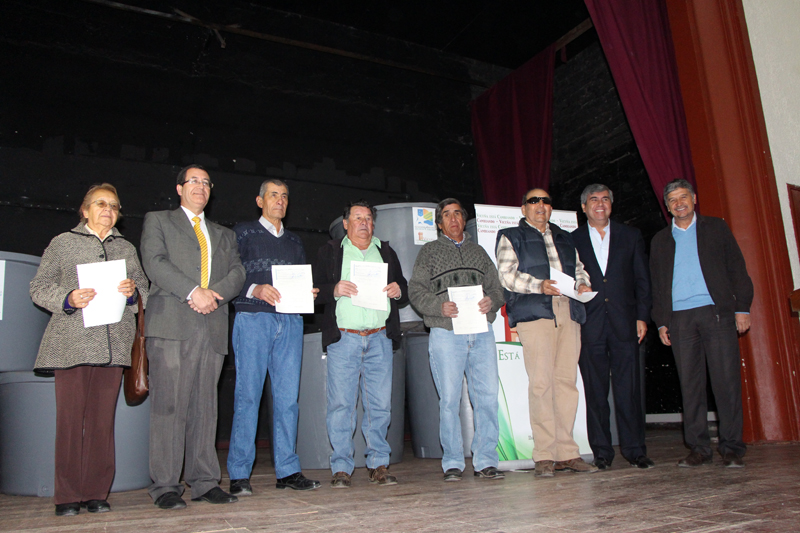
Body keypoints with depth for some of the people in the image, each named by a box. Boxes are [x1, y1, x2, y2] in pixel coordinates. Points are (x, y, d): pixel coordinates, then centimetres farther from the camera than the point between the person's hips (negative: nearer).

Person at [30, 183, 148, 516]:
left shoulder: (127, 248, 20)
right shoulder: (63, 243, 13)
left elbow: (144, 290, 16)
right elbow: (39, 288, 7)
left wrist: (133, 291, -6)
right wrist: (68, 299, -11)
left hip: (113, 344, 2)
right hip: (71, 342, -2)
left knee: (103, 419, 1)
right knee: (70, 418, -4)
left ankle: (97, 493, 9)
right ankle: (67, 496, 6)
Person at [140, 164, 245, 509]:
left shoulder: (224, 234, 26)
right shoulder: (158, 221, 15)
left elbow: (237, 273, 12)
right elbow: (155, 262, -2)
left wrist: (214, 294, -8)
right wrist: (193, 292, -14)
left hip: (213, 326, 4)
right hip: (171, 325, -3)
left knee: (204, 407, 4)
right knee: (169, 405, -6)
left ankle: (204, 482, 8)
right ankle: (165, 487, 0)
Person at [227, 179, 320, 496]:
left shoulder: (294, 241, 22)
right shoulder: (243, 233, 8)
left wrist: (309, 293, 2)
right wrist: (254, 289, -17)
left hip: (290, 321, 4)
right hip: (253, 318, -4)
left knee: (288, 396, 2)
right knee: (247, 395, -3)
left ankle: (287, 470, 9)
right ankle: (239, 474, 5)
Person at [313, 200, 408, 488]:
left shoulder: (386, 252, 19)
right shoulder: (330, 252, 11)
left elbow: (404, 289, 21)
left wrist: (399, 291, -1)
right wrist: (334, 290, -14)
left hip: (380, 338, 3)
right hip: (343, 338, -2)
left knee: (380, 404, 3)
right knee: (341, 404, -4)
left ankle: (378, 464, 14)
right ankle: (341, 467, 5)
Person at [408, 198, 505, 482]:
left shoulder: (478, 252, 23)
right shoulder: (429, 252, 13)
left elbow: (496, 287, 18)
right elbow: (416, 290, 3)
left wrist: (491, 300, -5)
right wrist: (440, 307, -14)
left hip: (481, 333, 3)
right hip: (446, 334, -3)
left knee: (488, 395, -3)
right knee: (450, 399, -3)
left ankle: (485, 461, 7)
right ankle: (452, 464, 7)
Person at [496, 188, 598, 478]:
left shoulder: (564, 238, 29)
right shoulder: (511, 237, 12)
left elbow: (578, 267, 28)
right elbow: (507, 274, -1)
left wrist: (582, 283, 5)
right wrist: (538, 285, -15)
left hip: (568, 312, 5)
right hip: (533, 312, -5)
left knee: (567, 380, 0)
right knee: (541, 382, -12)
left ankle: (567, 453, 6)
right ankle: (544, 456, -7)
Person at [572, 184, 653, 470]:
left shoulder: (631, 236, 13)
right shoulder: (571, 240, 9)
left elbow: (642, 279, 11)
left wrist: (642, 316, 2)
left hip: (624, 324, 1)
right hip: (589, 326, -1)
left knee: (629, 389, 1)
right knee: (595, 391, 3)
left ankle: (635, 449, 12)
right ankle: (601, 452, 11)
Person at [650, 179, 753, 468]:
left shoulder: (716, 227, 13)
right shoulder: (660, 240, 17)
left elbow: (737, 268, 8)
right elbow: (656, 284, 15)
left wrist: (742, 307, -2)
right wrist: (661, 321, 7)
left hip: (716, 312, -2)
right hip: (679, 318, 2)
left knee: (726, 380, -5)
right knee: (690, 384, 1)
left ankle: (732, 447, 4)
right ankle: (699, 448, 6)